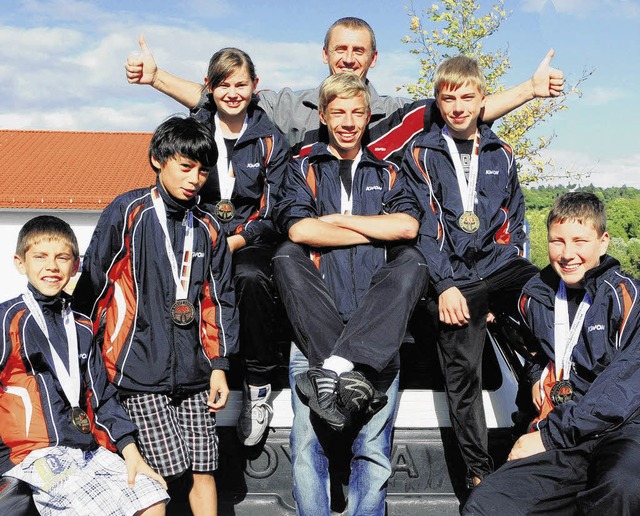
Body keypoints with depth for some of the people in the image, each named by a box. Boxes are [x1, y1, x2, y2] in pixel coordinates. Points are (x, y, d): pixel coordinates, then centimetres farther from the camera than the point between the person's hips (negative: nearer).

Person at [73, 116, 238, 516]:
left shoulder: (209, 228, 10)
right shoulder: (127, 213, -4)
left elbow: (218, 299, 13)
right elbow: (93, 283, 0)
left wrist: (219, 364, 8)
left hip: (194, 369, 5)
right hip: (141, 367, -4)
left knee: (204, 469, 6)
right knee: (161, 472, -7)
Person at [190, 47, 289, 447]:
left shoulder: (270, 140, 8)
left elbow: (272, 212, 3)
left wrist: (234, 241, -13)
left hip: (250, 243, -1)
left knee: (251, 277, -37)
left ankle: (259, 388, -23)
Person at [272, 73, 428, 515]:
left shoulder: (387, 174, 24)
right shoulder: (304, 170, 18)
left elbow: (407, 226, 0)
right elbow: (298, 229, -6)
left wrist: (337, 219, -2)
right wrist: (376, 232, 0)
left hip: (374, 324, 2)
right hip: (317, 323, -1)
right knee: (308, 443, -15)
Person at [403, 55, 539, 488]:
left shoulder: (501, 154, 16)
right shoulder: (422, 154, 6)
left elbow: (515, 220, 18)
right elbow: (423, 225, -2)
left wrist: (507, 273, 5)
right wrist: (445, 285, -10)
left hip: (499, 263, 2)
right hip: (455, 276, -2)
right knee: (463, 375, -2)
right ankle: (479, 473, 11)